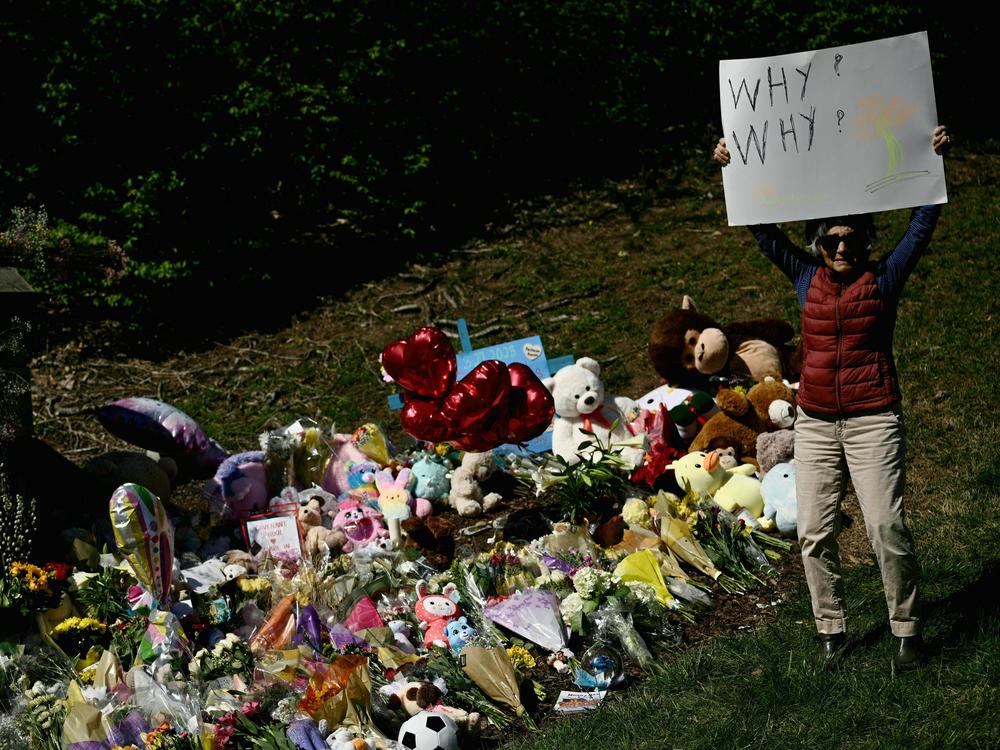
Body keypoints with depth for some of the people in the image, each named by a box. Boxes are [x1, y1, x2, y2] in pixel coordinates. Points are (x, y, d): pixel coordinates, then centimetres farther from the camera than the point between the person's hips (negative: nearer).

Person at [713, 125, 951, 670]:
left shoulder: (884, 278, 1)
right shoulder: (807, 278, 8)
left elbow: (922, 224, -4)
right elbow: (763, 229, 9)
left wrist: (934, 161, -12)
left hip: (873, 421, -3)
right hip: (815, 424, 3)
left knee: (886, 526, -10)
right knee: (814, 531, 2)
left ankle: (907, 630, 2)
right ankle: (830, 628, 15)